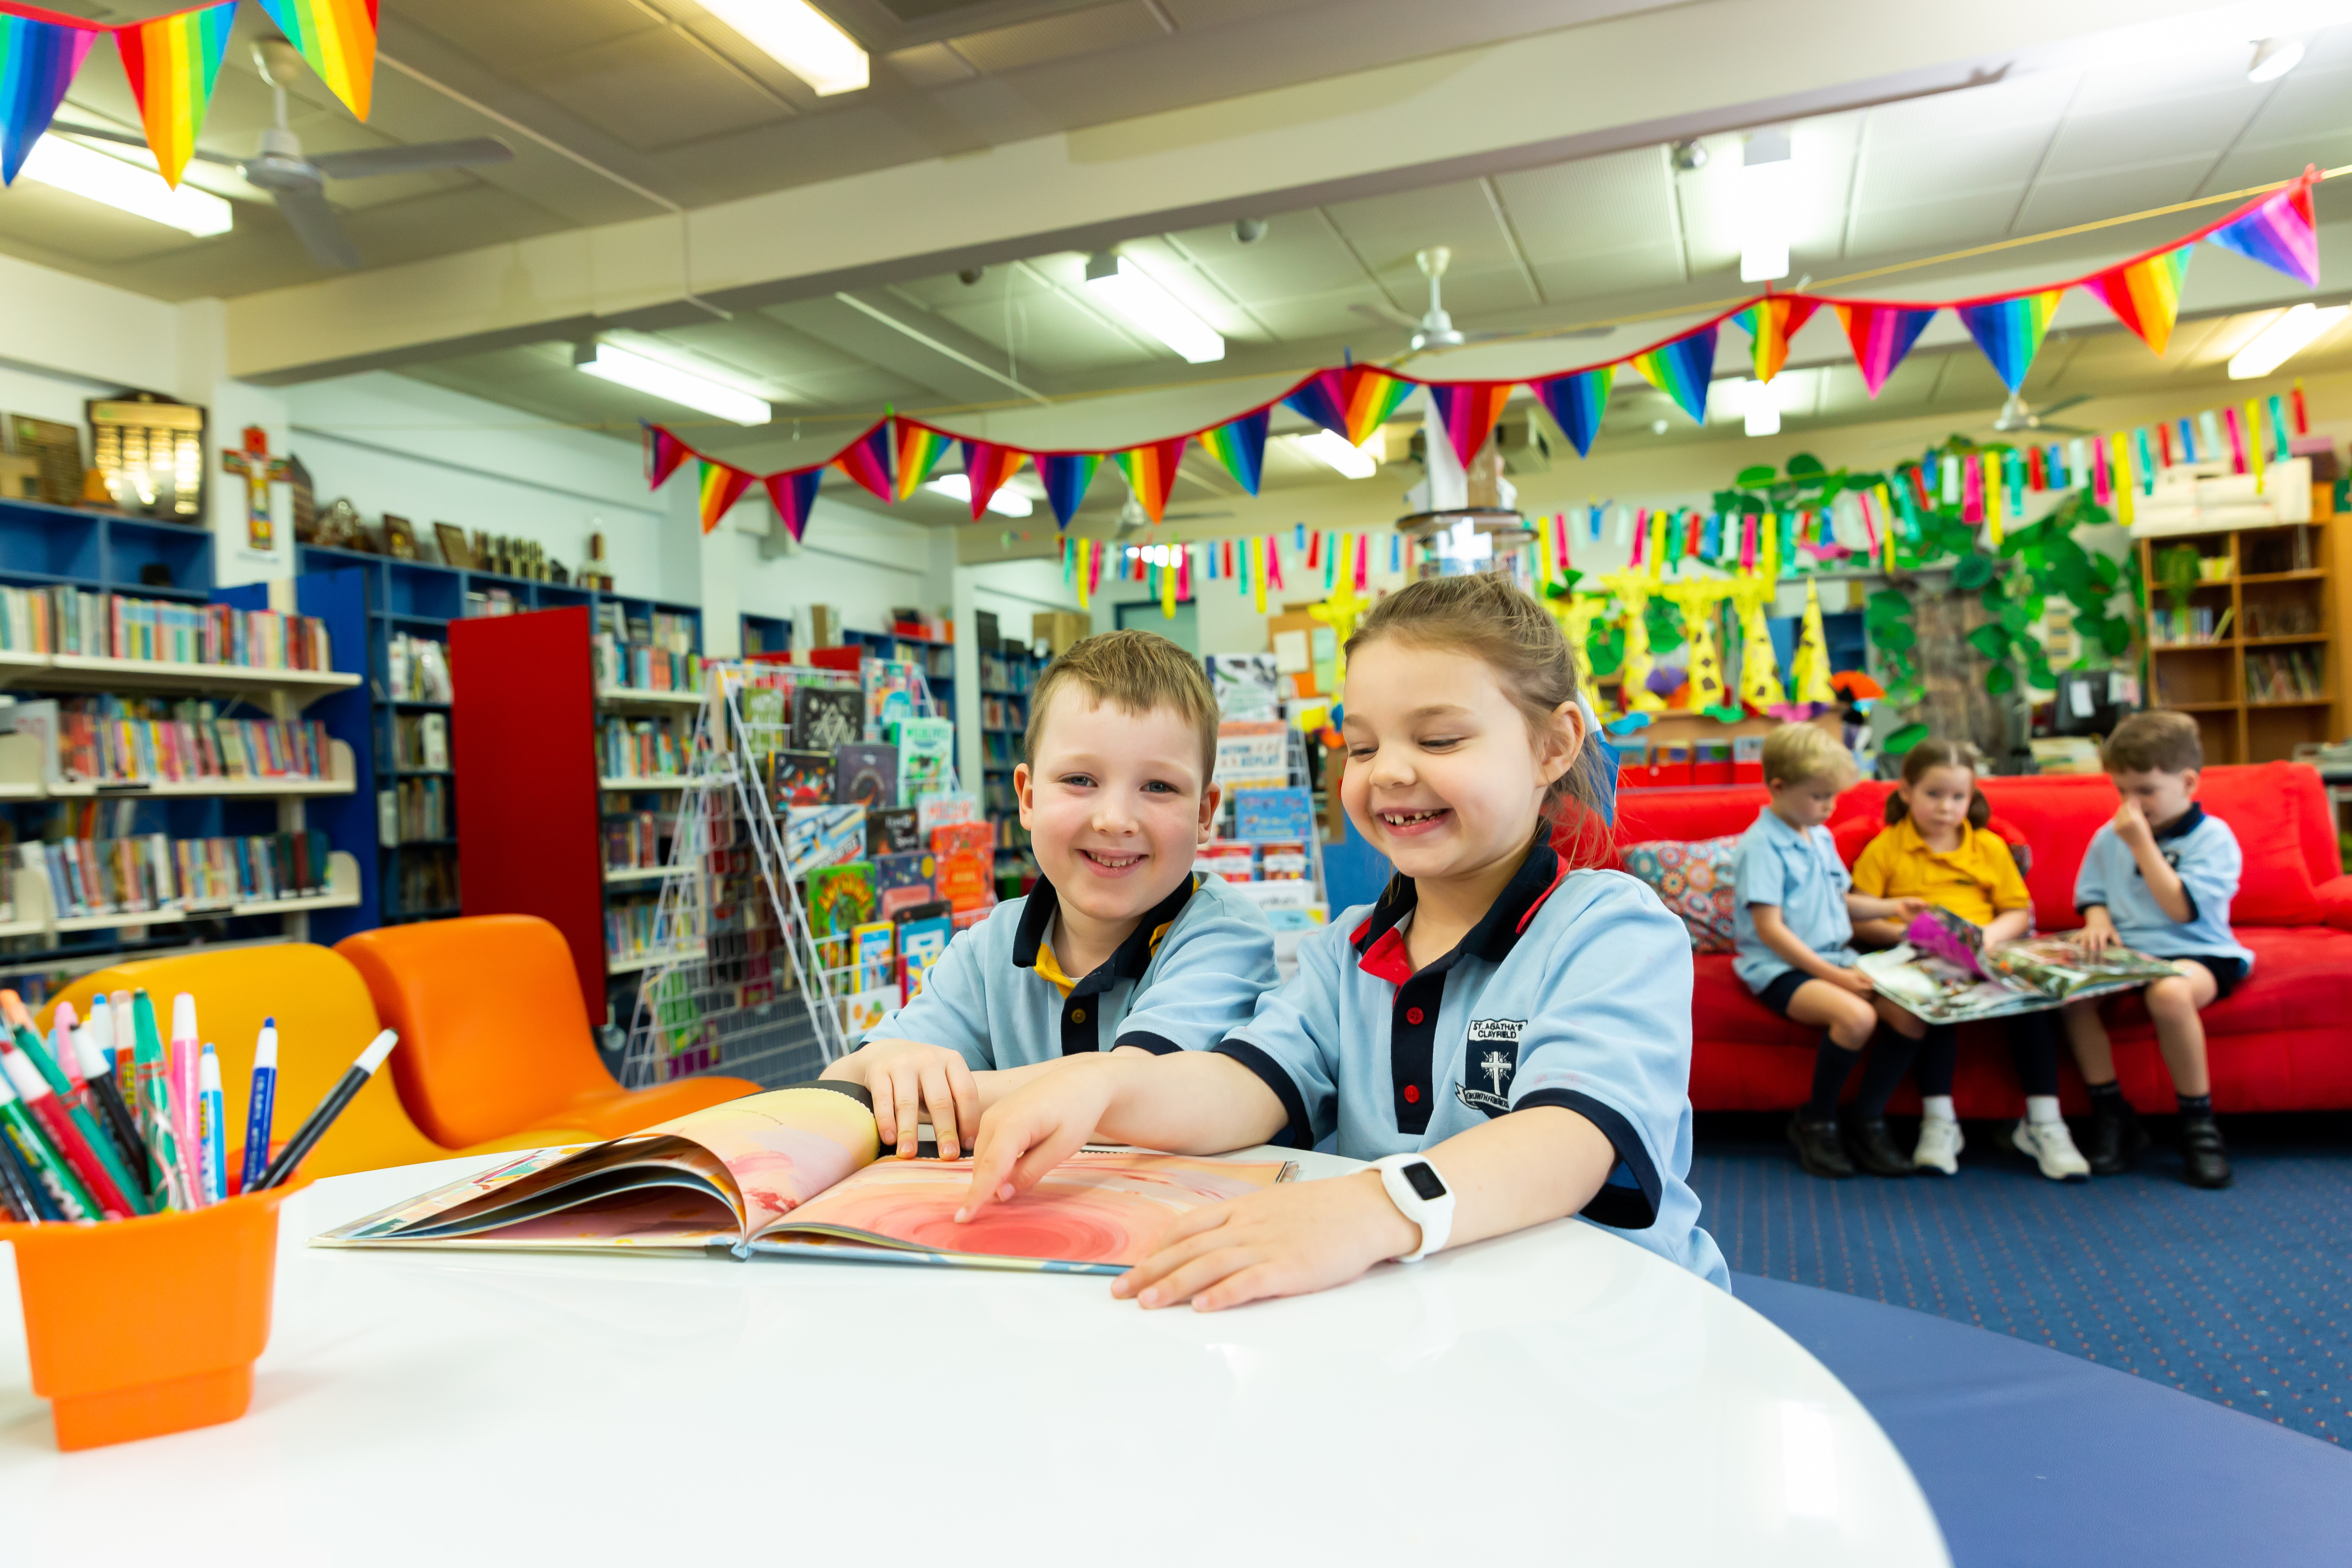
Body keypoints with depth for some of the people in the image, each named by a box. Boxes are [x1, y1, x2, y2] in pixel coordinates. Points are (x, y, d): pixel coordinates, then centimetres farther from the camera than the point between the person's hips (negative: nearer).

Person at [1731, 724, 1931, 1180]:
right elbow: (1770, 930, -17)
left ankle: (1868, 1119, 2)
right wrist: (1832, 975, -20)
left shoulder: (1821, 838, 15)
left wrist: (1893, 907, 12)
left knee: (1910, 1014, -16)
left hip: (1836, 958, 8)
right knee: (1857, 1017, -33)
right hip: (1781, 968, -8)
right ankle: (1815, 1122, -9)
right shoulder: (1761, 846, -11)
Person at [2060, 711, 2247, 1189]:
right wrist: (2098, 920, -5)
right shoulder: (2109, 837, 12)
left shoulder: (2213, 837, -3)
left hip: (2197, 954, -5)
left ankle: (2198, 1123, -20)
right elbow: (2093, 895, 19)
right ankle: (2112, 1115, -14)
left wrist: (2142, 844, -16)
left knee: (2168, 992, -40)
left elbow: (2182, 909, -15)